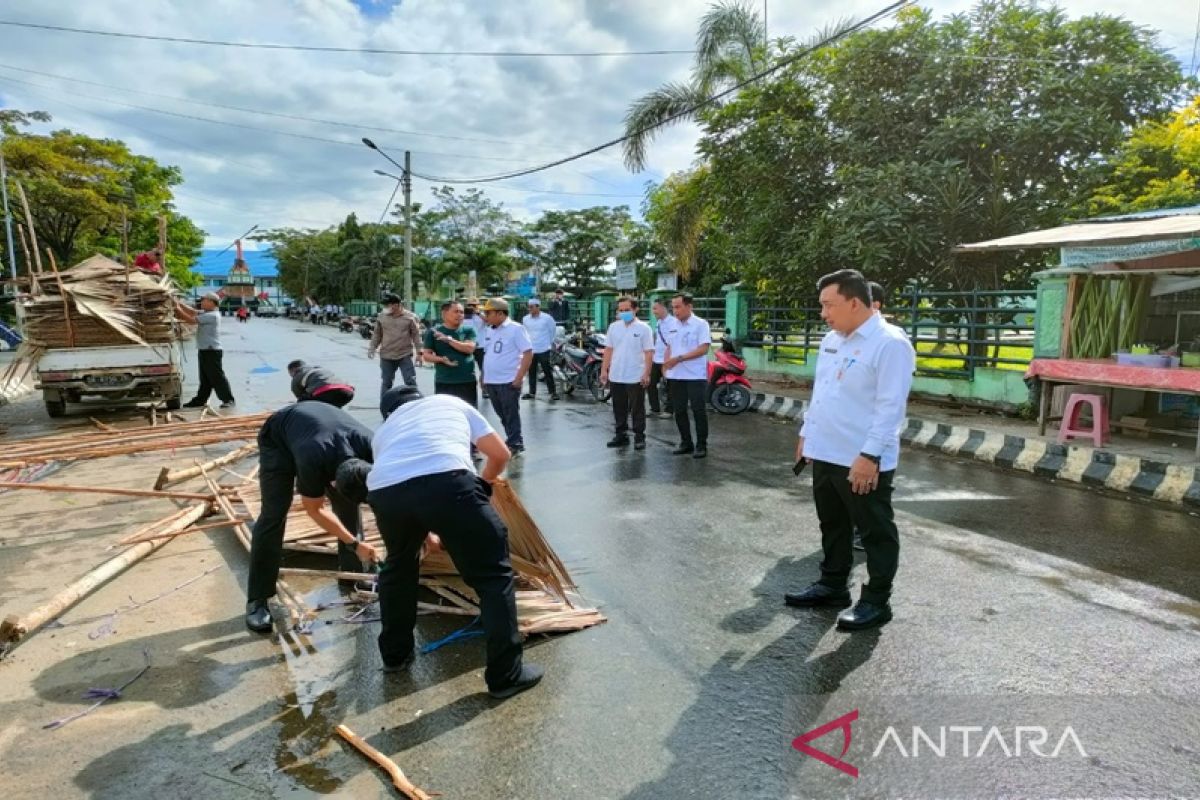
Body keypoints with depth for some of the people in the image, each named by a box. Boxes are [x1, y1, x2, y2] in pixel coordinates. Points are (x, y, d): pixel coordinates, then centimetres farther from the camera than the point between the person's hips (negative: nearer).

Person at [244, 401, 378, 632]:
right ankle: (257, 599, -6)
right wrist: (354, 543, -24)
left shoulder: (372, 448, -35)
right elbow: (315, 509, -24)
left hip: (323, 428, 4)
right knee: (273, 514, -14)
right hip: (278, 439, -4)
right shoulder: (313, 461, -43)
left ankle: (353, 575, 12)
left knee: (349, 505, -5)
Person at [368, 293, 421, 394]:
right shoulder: (382, 316, 5)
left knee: (411, 382, -4)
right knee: (386, 383, 11)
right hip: (386, 356, 2)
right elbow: (377, 334, 12)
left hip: (405, 355, -2)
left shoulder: (410, 317, -2)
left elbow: (416, 335, 0)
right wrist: (372, 348, 5)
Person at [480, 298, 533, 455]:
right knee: (502, 415, 14)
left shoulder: (516, 329, -10)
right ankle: (512, 441, 25)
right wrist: (484, 377, 16)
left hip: (509, 381, -7)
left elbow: (528, 353, -14)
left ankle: (515, 444, 10)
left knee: (511, 415, 0)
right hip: (490, 382, 7)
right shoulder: (489, 330, 12)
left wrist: (519, 378, -18)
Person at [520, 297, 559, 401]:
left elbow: (553, 331, 4)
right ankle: (532, 392, 19)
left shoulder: (547, 318, -9)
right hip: (531, 350, 4)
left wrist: (550, 342, 8)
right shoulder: (525, 319, 2)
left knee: (548, 372, -1)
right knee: (531, 372, 10)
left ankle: (553, 392, 6)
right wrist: (528, 341, 15)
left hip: (544, 350, -4)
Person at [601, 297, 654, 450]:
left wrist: (646, 374, -14)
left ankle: (639, 437, 12)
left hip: (636, 378, -4)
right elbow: (609, 350, 11)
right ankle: (621, 435, 24)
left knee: (637, 409, 3)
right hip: (616, 377, 4)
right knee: (619, 408, 12)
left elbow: (649, 352, -8)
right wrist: (604, 370, 5)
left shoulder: (643, 328, -5)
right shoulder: (614, 327, 7)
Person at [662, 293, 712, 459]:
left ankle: (701, 445, 9)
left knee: (699, 411, 0)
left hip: (695, 376, -6)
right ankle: (686, 443, 22)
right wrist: (665, 365, 2)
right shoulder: (671, 325, 11)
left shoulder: (700, 324, -8)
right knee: (679, 411, 10)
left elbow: (703, 349, -16)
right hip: (675, 376, 6)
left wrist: (679, 358, -19)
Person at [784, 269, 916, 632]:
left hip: (863, 461, -8)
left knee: (875, 532, 7)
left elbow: (890, 407, -21)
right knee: (832, 525, 19)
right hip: (825, 453, 8)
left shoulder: (890, 344, -16)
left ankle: (876, 601, 20)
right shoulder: (831, 340, 11)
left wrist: (870, 455, -24)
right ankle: (832, 585, 34)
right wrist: (807, 432, 19)